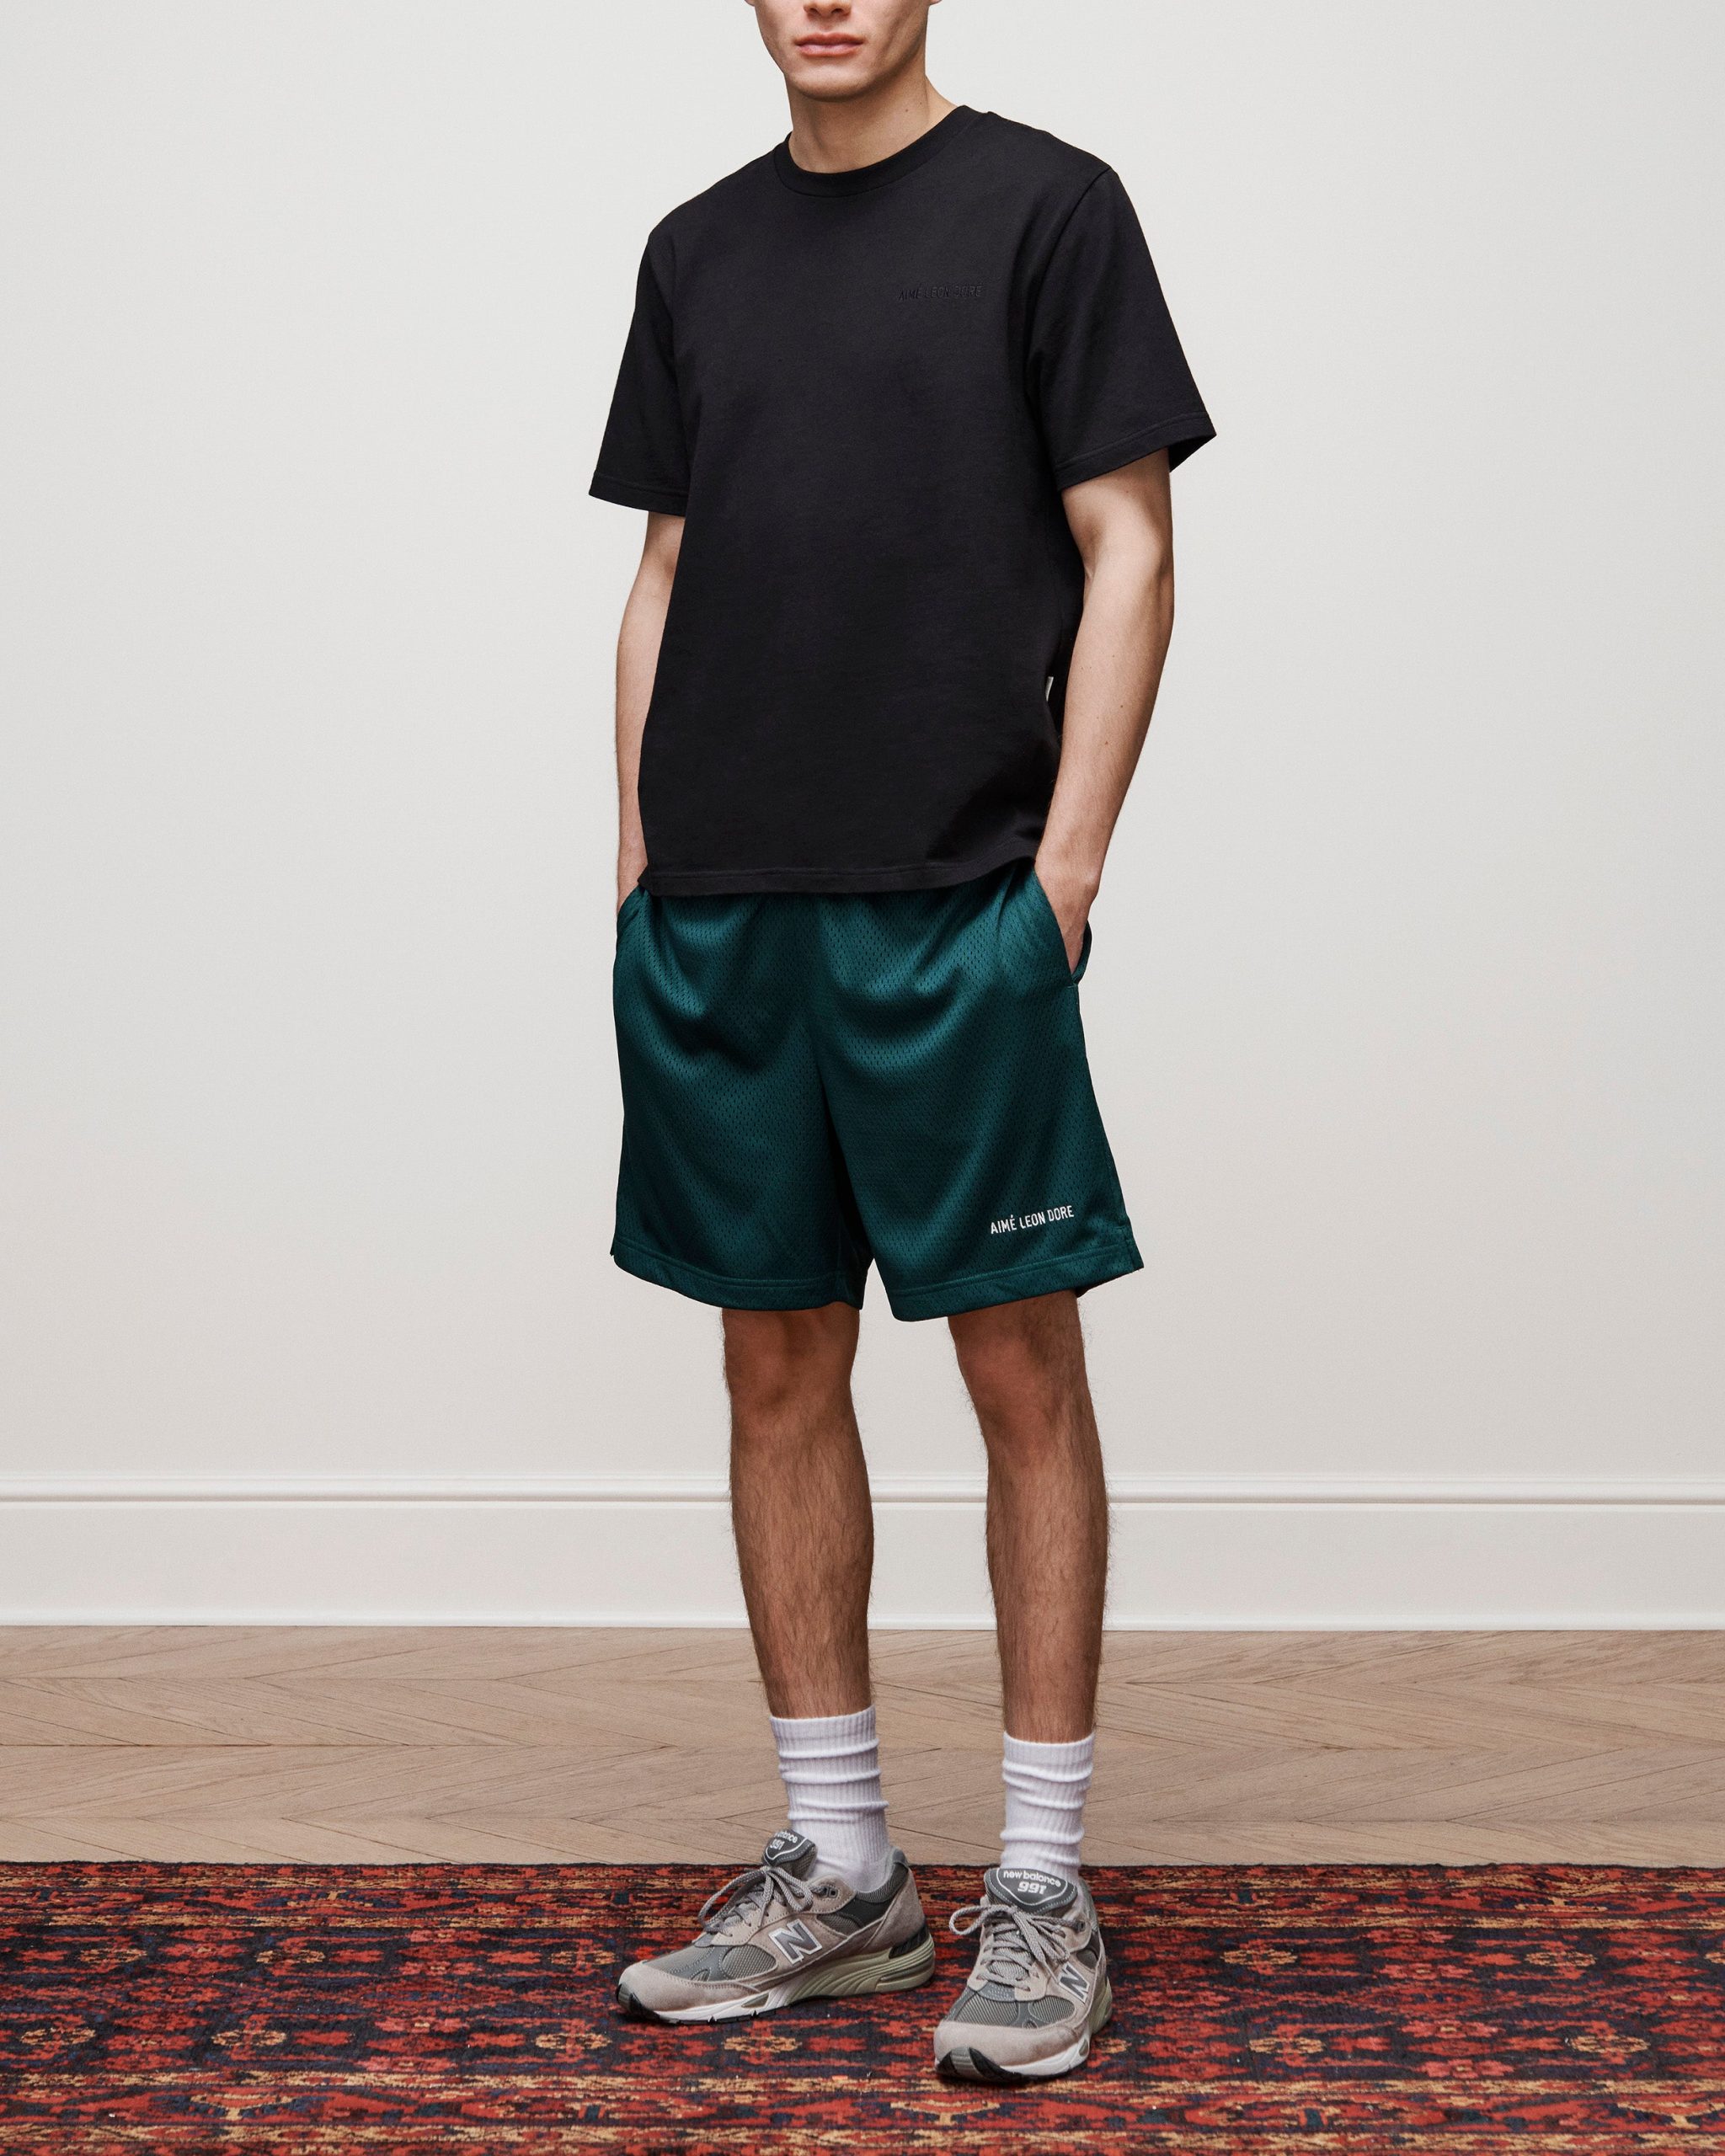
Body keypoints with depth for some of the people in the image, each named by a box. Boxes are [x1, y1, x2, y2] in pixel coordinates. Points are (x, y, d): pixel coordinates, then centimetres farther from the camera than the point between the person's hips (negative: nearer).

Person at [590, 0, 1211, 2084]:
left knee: (1021, 1372, 0)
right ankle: (838, 1871, 21)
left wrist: (1065, 863, -12)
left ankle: (1042, 1889, 11)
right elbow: (670, 573, 17)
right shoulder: (698, 249, 15)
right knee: (778, 1367, 9)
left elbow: (1126, 548, -5)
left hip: (955, 907, -5)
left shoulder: (1045, 208, -1)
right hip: (719, 910, 6)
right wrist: (642, 857, 9)